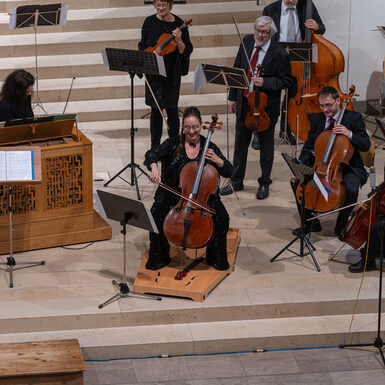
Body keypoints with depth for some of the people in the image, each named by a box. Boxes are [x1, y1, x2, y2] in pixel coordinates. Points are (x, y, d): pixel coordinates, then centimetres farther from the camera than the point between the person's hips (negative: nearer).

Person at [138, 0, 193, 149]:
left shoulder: (178, 24, -7)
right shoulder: (150, 22, 1)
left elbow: (185, 52, -6)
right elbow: (142, 46, 11)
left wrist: (179, 40, -25)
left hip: (172, 75, -3)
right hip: (153, 74, 3)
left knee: (171, 110, 4)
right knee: (155, 111, 9)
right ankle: (154, 148, 18)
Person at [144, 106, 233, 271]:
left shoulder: (209, 147, 3)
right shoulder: (173, 144, 2)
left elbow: (228, 172, 3)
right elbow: (151, 154, -11)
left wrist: (218, 161, -17)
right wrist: (154, 167, -33)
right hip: (173, 192, 0)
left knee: (221, 217, -25)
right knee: (156, 214, -28)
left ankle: (215, 257, -2)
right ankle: (159, 257, -7)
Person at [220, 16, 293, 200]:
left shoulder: (279, 54, -18)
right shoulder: (247, 42, -3)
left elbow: (286, 80, -10)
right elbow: (237, 69, 7)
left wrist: (265, 82, -25)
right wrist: (233, 97, 7)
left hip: (266, 106, -5)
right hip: (244, 102, 5)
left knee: (266, 145, 11)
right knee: (240, 143, 15)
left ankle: (264, 183, 26)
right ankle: (236, 182, 28)